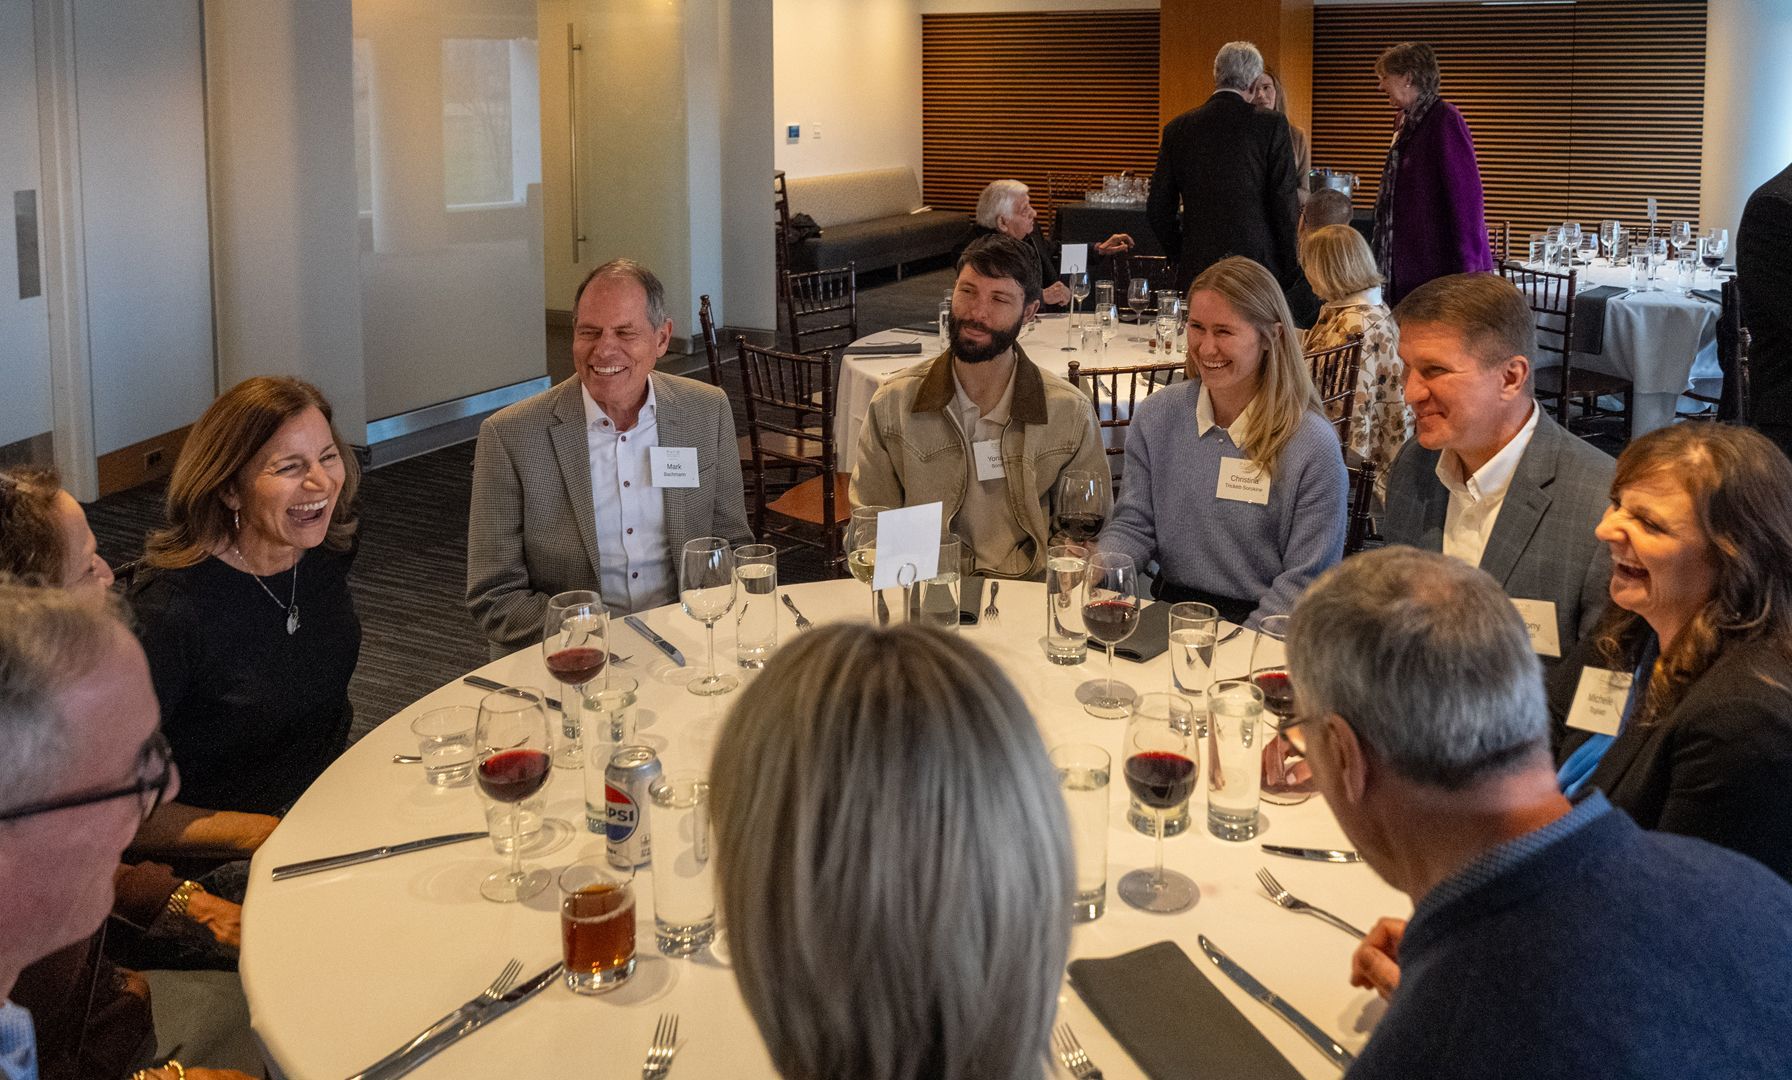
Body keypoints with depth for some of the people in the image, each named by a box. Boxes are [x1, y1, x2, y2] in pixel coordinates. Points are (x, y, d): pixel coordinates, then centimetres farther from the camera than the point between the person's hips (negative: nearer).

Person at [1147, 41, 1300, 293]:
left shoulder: (1178, 128, 6)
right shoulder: (1272, 125, -3)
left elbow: (1158, 209, 9)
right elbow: (1286, 203, -5)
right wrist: (1290, 269, 3)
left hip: (1196, 270, 3)